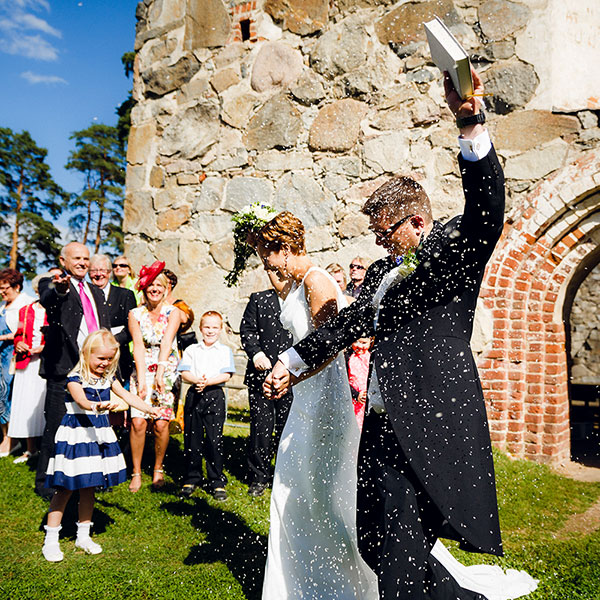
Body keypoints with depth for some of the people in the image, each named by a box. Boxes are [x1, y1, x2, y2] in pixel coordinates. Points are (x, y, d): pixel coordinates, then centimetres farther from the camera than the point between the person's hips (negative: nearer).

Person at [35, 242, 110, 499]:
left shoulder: (96, 292, 18)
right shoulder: (51, 283, -1)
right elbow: (47, 299, -27)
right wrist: (59, 290, -49)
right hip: (64, 368, -6)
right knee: (56, 427, 3)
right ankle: (45, 482, 18)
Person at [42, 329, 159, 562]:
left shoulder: (108, 378, 7)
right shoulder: (75, 379, -13)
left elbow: (126, 395, 5)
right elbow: (81, 401, -31)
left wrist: (150, 409, -4)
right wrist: (97, 406, -51)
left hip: (99, 434, 6)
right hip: (76, 436, -6)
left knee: (88, 487, 14)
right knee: (66, 488, 0)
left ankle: (83, 536, 28)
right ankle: (50, 541, 13)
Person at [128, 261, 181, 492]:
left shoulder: (173, 312, -1)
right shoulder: (135, 314, 3)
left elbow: (166, 343, -15)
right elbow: (138, 346, -6)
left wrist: (160, 374, -26)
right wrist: (141, 378, -16)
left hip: (167, 372, -1)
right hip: (143, 371, 1)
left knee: (161, 424, -8)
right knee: (138, 422, -12)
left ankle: (158, 470, 13)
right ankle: (136, 473, 4)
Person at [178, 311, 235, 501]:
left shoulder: (225, 351, 6)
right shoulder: (191, 350, 11)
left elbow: (226, 375, -4)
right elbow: (184, 373, 2)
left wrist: (207, 382, -17)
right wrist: (197, 380, -18)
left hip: (215, 396, -2)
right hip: (194, 395, 2)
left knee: (214, 439, 0)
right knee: (192, 439, 7)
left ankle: (217, 482, 11)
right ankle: (192, 478, 22)